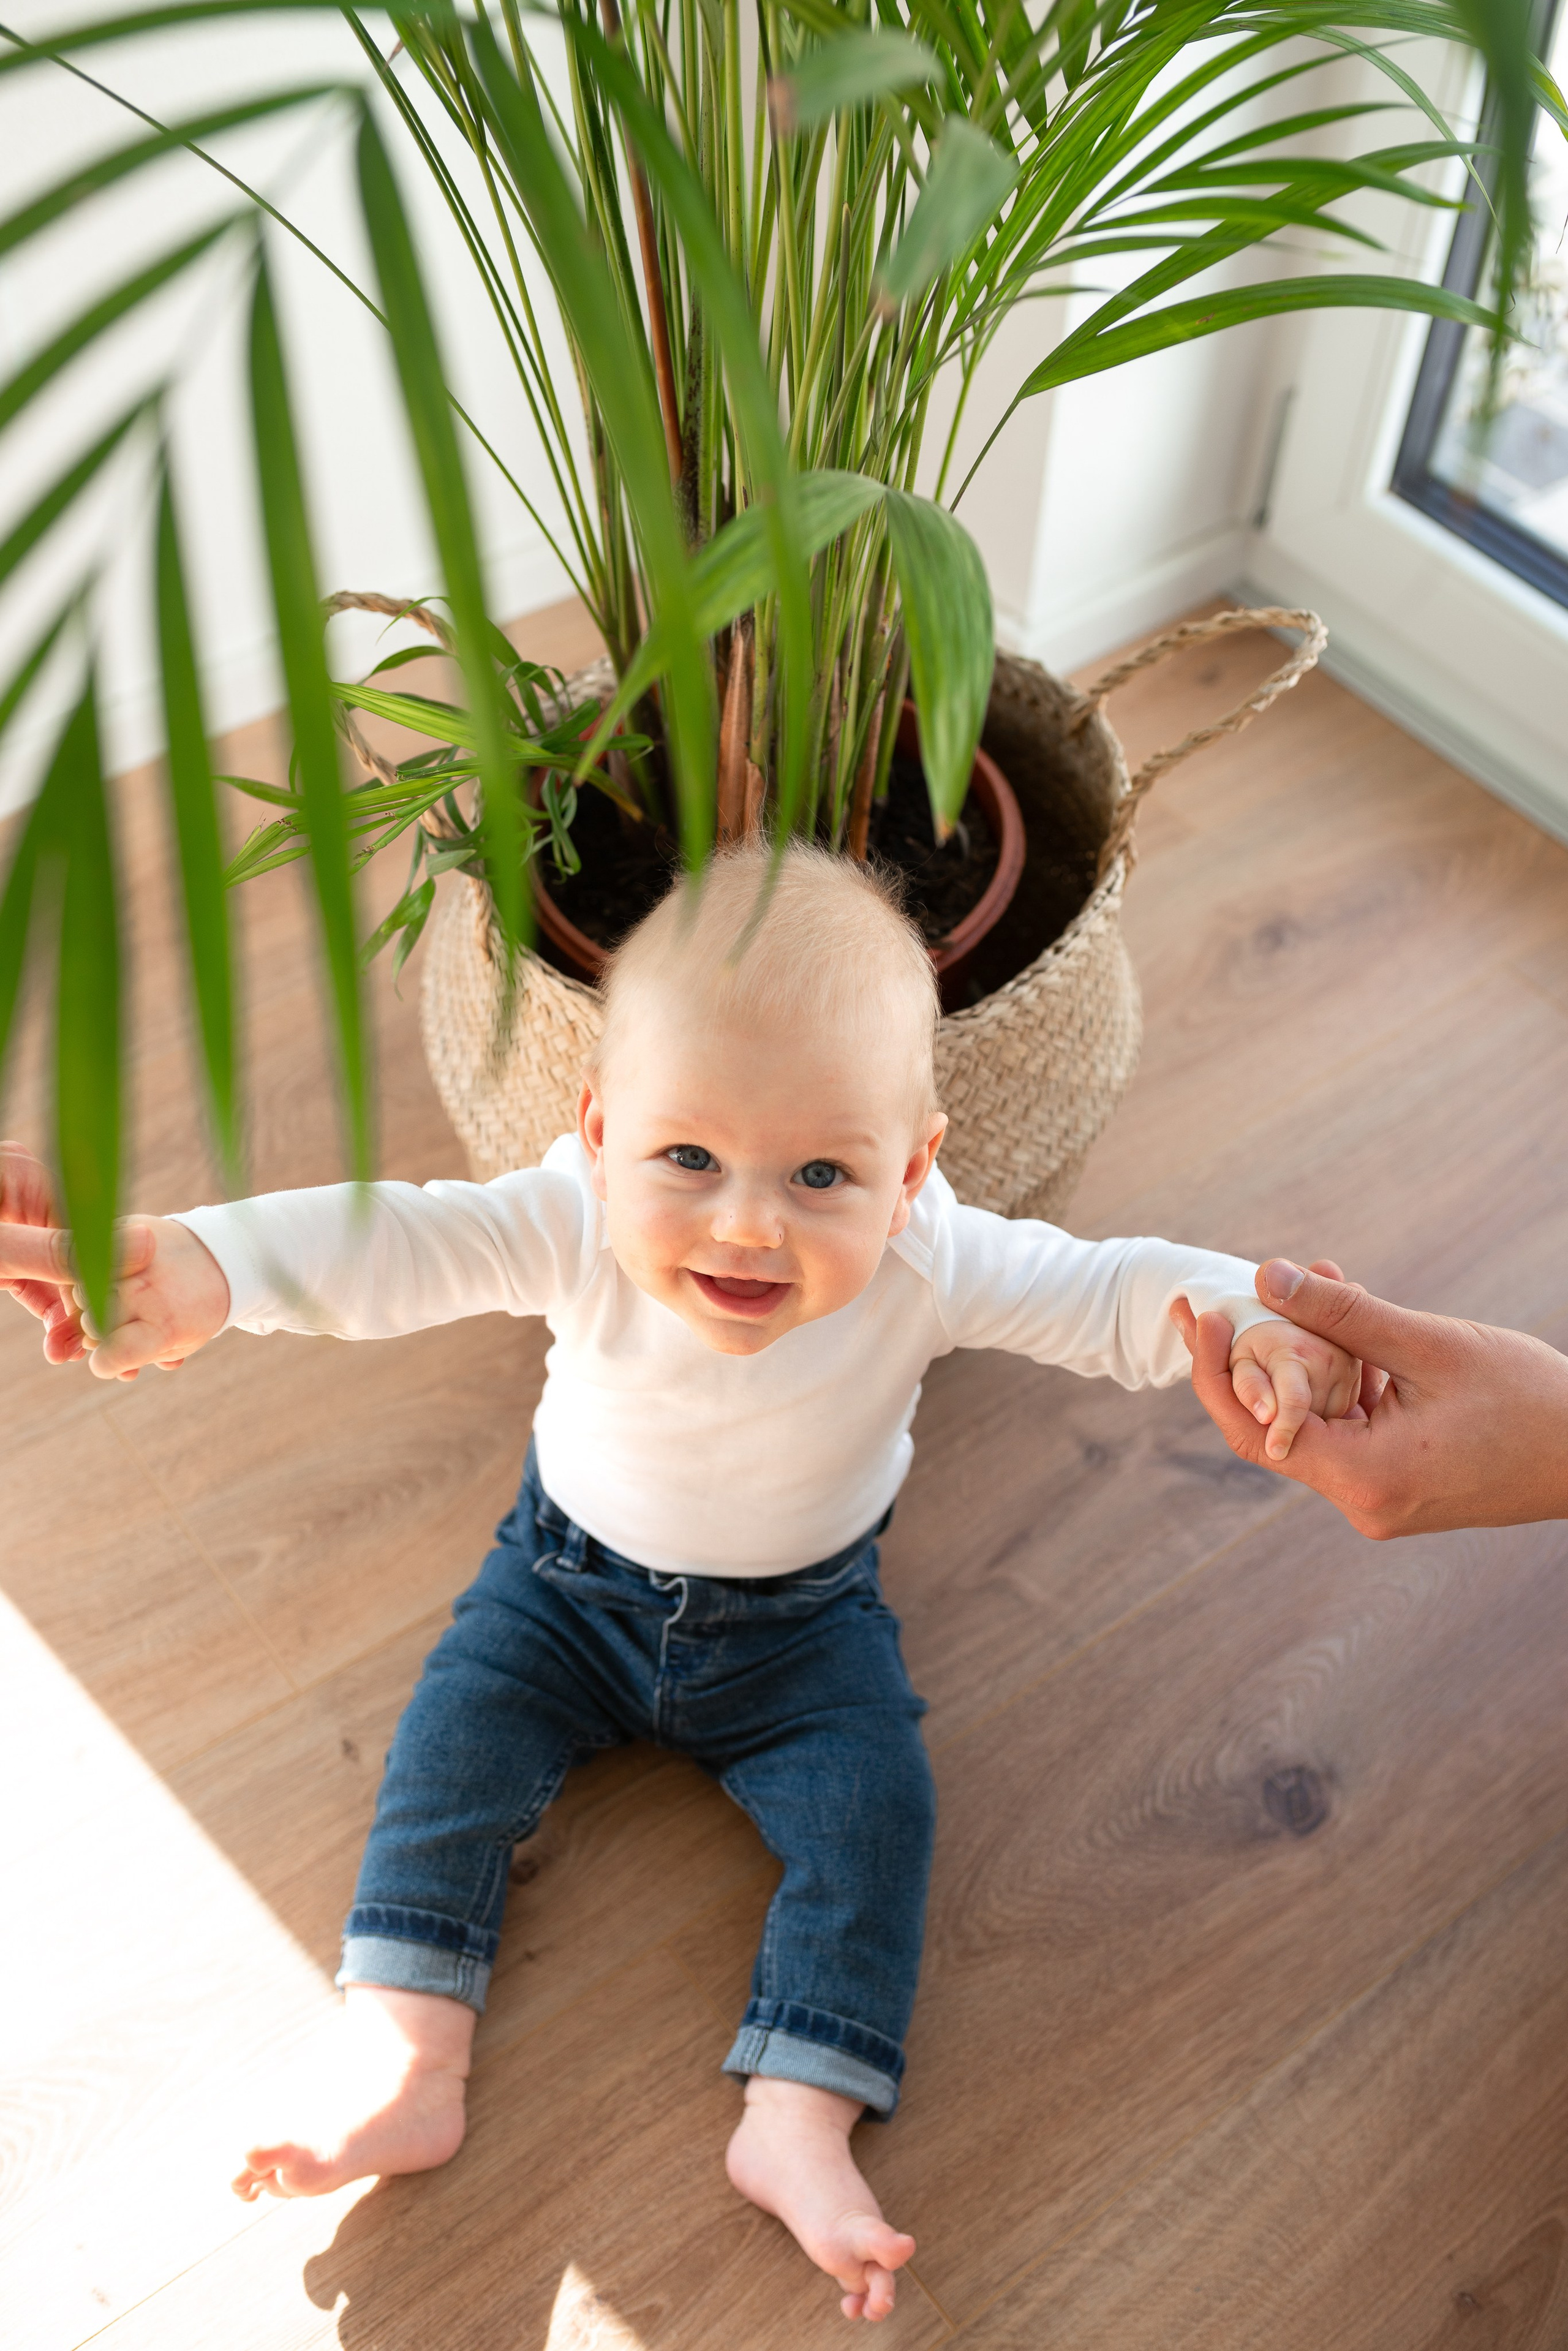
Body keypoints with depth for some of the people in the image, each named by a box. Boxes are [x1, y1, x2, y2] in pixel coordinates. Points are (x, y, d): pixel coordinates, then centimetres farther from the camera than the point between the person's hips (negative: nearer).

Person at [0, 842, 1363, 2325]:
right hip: (574, 1576, 1)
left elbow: (1110, 1294, -28)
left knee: (874, 1801, -14)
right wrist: (192, 1274, -58)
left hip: (802, 1622, -1)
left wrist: (1248, 1328, -49)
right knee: (455, 1731, -11)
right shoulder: (580, 1224, -31)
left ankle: (798, 2122, -4)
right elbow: (392, 1244, -40)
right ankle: (401, 2059, -3)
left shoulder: (924, 1265, -31)